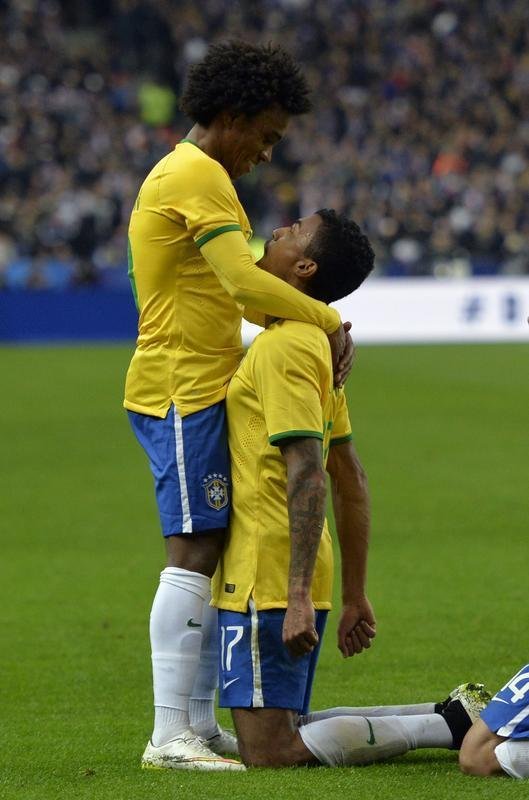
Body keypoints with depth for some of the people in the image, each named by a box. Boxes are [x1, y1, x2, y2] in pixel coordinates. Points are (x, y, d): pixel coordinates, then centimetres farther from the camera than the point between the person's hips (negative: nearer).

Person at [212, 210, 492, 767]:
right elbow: (351, 481, 20)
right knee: (289, 732, 15)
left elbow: (307, 474, -23)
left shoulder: (283, 346, -14)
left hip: (267, 578, -10)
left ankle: (452, 724, -9)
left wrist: (298, 596, -28)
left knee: (269, 753, -10)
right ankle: (454, 718, 10)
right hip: (291, 582, 10)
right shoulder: (313, 343, 17)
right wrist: (354, 598, 23)